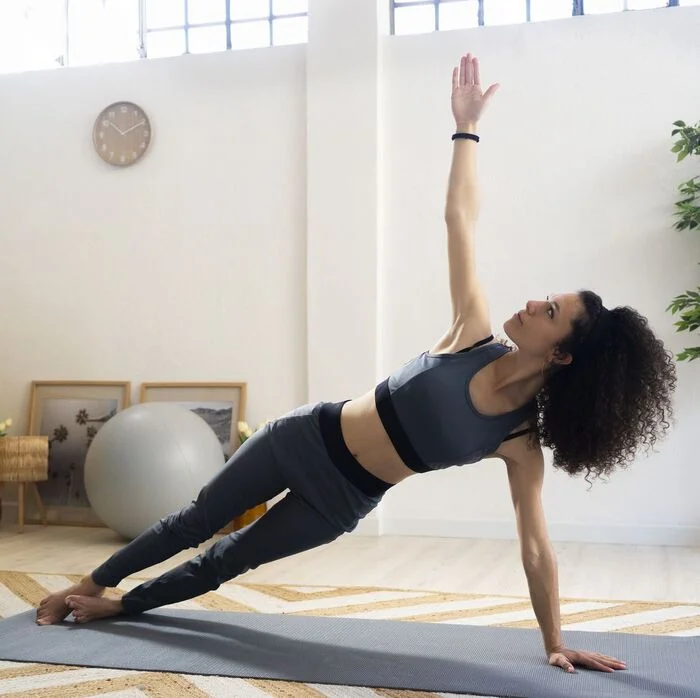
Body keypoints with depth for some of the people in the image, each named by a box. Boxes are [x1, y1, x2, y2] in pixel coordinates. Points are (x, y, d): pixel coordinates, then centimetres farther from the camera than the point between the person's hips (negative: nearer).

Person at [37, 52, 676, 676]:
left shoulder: (522, 443, -16)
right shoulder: (476, 333, -14)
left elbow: (537, 549, -11)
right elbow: (459, 218, -9)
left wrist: (555, 644, -11)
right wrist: (466, 126, -7)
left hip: (342, 501, -1)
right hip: (305, 439, 1)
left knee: (230, 560, 12)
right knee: (198, 522, 16)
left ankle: (118, 606, 38)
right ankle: (92, 586, 38)